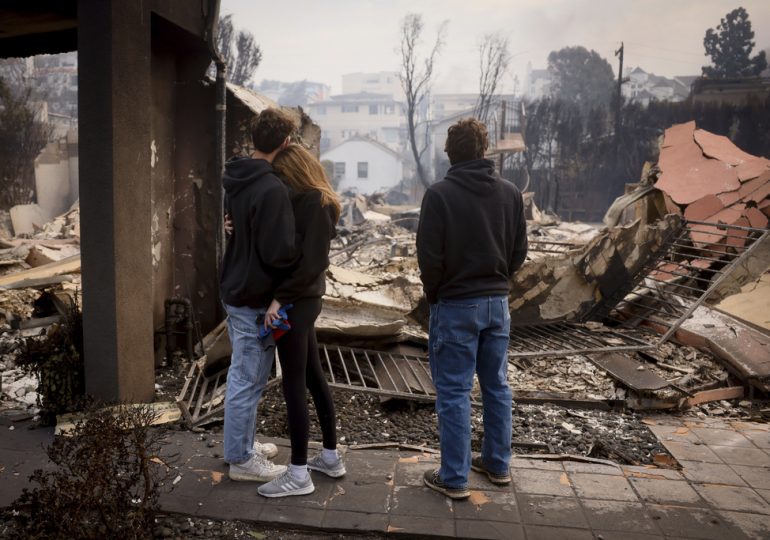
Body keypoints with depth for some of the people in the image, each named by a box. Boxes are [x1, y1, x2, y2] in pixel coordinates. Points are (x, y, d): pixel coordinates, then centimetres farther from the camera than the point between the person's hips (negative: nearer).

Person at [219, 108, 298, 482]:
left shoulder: (235, 181, 7)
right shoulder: (271, 189, -23)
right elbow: (279, 252, -25)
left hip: (234, 290, 10)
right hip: (255, 298, -10)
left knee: (242, 375, 20)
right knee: (247, 381, 3)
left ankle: (242, 444, 35)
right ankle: (241, 458, 17)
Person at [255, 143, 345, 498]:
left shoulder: (314, 204, -15)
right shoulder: (311, 202, 12)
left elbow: (312, 262, -22)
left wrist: (280, 297, -20)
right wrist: (240, 229, 0)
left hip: (295, 302, -10)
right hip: (304, 299, 10)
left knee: (293, 384, -2)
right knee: (313, 376, 16)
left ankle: (299, 475, 8)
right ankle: (331, 457, 28)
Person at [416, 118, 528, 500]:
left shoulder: (440, 194, -13)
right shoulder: (510, 193, 2)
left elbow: (429, 256, -13)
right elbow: (519, 251, 5)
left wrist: (433, 294, 3)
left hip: (455, 306, -5)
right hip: (497, 302, 5)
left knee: (454, 392, 2)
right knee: (497, 386, 16)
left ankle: (454, 478, 9)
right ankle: (498, 464, 28)